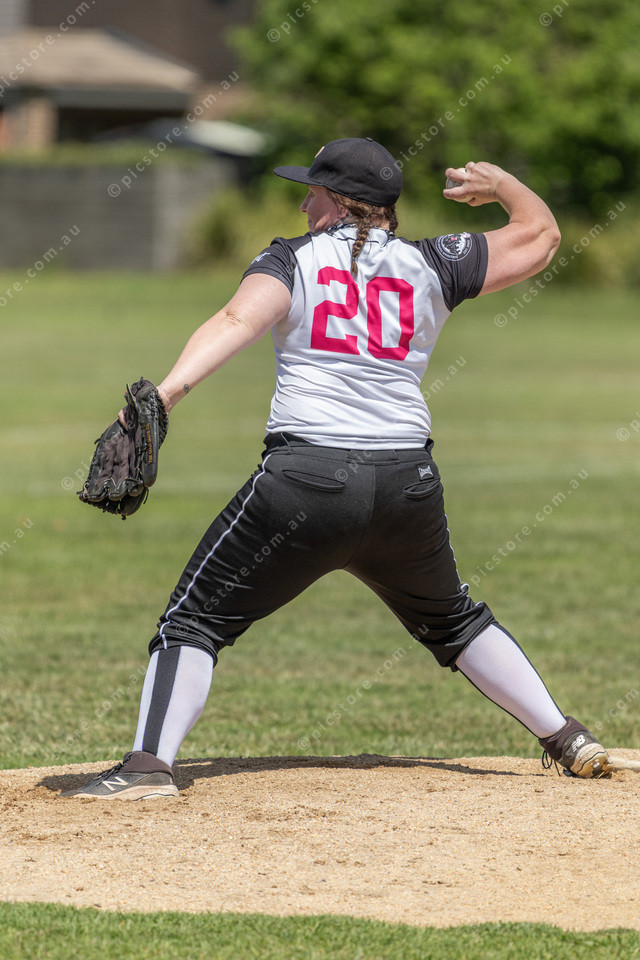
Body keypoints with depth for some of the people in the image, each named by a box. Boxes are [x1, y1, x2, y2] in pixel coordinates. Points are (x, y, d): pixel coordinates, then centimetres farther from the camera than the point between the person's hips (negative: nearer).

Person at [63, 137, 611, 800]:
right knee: (451, 620, 28)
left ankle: (150, 764, -13)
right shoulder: (432, 266, 10)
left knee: (196, 617, 4)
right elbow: (541, 235, 20)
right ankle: (566, 741, 27)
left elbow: (239, 320, -16)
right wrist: (502, 186, 39)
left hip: (307, 479, -4)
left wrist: (167, 391, -29)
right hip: (409, 486, 4)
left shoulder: (292, 259, 3)